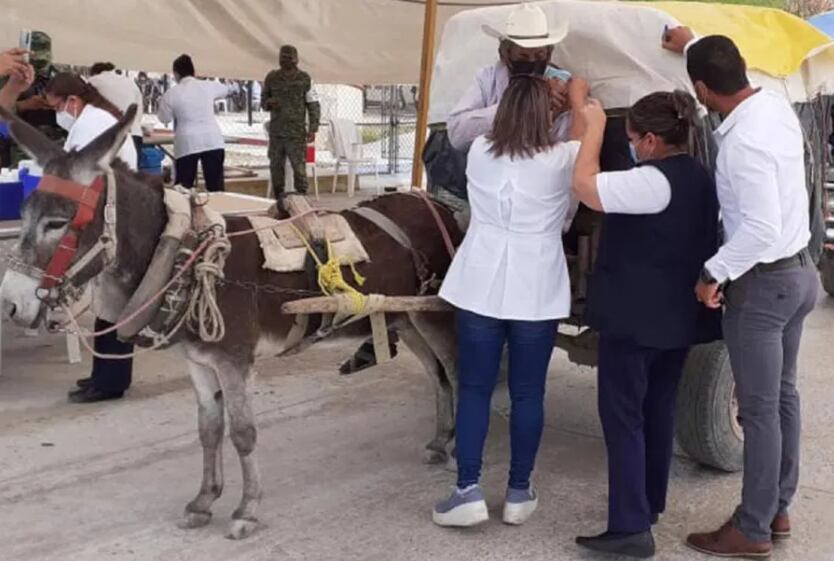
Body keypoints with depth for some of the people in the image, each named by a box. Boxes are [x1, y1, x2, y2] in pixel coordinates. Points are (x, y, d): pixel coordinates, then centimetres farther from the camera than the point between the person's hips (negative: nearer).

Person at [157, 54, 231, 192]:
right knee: (216, 187, 3)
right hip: (213, 141, 2)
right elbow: (226, 90, 26)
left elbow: (164, 118, 10)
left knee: (183, 189, 4)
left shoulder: (172, 93, -1)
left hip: (187, 144, -2)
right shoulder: (208, 86, 5)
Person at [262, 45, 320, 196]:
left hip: (296, 133, -3)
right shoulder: (271, 78, 8)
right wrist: (269, 103, -6)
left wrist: (313, 129, -5)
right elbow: (263, 100, 19)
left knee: (299, 168, -7)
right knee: (275, 167, 7)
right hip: (276, 133, 3)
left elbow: (314, 106, 3)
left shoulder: (304, 79, 0)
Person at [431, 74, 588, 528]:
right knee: (527, 394, 8)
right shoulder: (560, 160, -4)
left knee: (473, 389, 7)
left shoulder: (479, 152, 2)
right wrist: (578, 100, 37)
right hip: (536, 293, -1)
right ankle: (518, 492, 17)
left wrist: (522, 96, 39)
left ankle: (468, 491, 4)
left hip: (480, 287, 2)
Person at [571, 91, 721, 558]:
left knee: (623, 415, -4)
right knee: (659, 409, 18)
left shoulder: (653, 180, -20)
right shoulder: (703, 179, 10)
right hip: (679, 314, 9)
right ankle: (650, 504, 31)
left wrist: (594, 125, -13)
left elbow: (584, 184, -22)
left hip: (636, 315, -9)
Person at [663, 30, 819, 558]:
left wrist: (715, 272, -19)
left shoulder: (743, 142, -26)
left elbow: (761, 228, -30)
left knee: (759, 410, 1)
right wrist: (692, 45, 33)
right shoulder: (775, 103, 1)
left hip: (762, 282, -10)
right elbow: (738, 75, 24)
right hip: (798, 270, 10)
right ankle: (778, 509, 30)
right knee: (783, 395, 17)